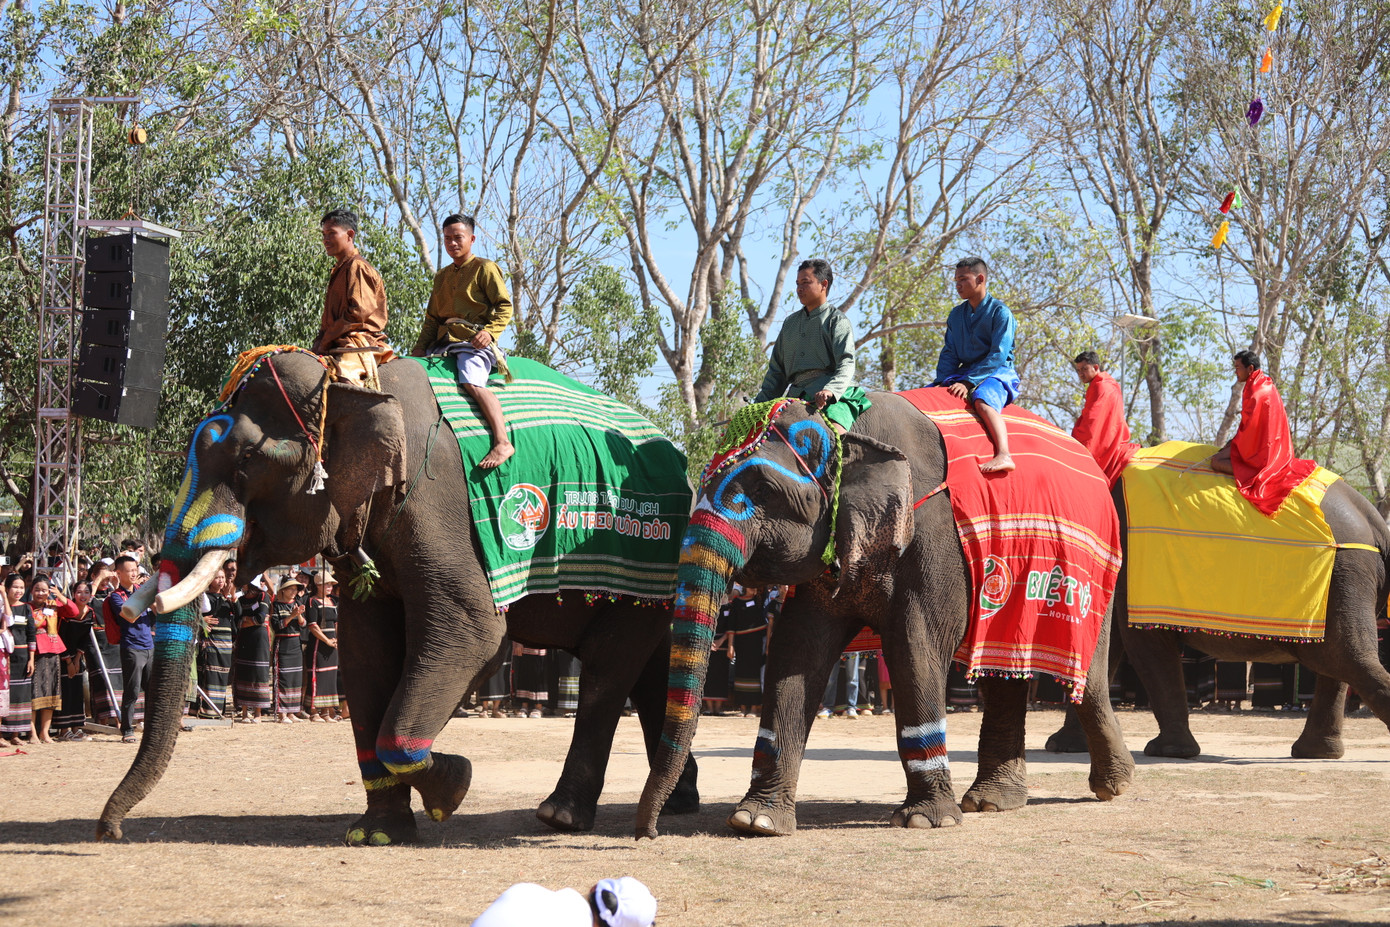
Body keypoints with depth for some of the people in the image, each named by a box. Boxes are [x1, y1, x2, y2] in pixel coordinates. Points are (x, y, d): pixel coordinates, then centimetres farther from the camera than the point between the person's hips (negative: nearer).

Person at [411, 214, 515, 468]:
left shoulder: (485, 268, 4)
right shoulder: (442, 276, 24)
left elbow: (504, 306, -3)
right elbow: (431, 318, 25)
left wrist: (490, 331, -19)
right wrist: (420, 347, 10)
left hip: (474, 340, -8)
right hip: (444, 341, 8)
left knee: (472, 381, -31)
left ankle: (502, 443, -37)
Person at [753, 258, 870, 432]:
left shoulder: (837, 320, 6)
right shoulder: (790, 323, 25)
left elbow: (846, 364, -8)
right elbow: (776, 369, 26)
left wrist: (830, 390, -27)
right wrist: (760, 405, 15)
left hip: (833, 397, -6)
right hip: (796, 395, 6)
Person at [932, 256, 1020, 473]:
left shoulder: (1000, 312, -7)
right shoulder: (956, 315, 14)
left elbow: (998, 355, -16)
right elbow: (949, 354, 13)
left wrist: (969, 382, -24)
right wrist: (942, 381, -6)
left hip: (997, 373, -8)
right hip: (965, 373, 8)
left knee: (982, 400, -39)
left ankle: (1004, 455, -54)